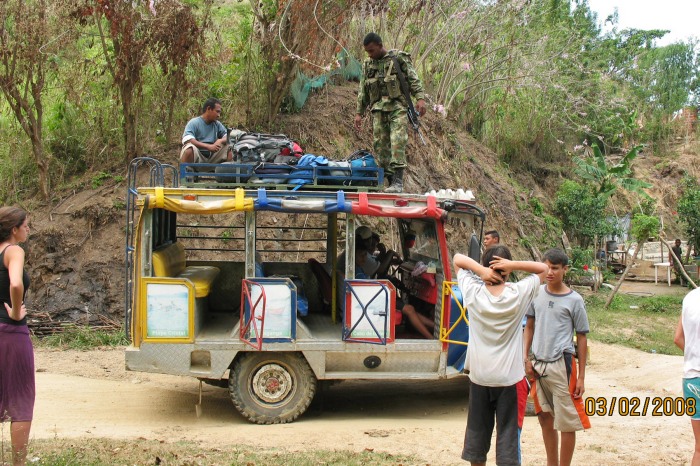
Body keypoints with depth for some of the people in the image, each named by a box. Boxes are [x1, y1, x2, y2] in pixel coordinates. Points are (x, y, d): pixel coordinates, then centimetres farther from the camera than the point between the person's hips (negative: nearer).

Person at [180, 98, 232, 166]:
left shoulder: (217, 124, 11)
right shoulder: (194, 122, -5)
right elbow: (186, 140, -20)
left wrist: (220, 141, -16)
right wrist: (208, 146, -25)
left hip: (212, 158, 5)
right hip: (197, 158, -5)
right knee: (190, 149, -34)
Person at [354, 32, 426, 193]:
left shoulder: (399, 59, 2)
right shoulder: (367, 65, 16)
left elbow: (413, 80, -2)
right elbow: (363, 92, 20)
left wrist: (420, 98, -17)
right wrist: (359, 113, 16)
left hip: (398, 108, -5)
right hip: (378, 110, 5)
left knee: (397, 141, -19)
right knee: (381, 145, -1)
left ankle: (398, 182, -23)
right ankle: (391, 180, 4)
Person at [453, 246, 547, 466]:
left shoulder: (473, 293, -9)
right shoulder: (518, 294, -12)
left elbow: (457, 259, 3)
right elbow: (543, 268, 1)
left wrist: (480, 269, -16)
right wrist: (514, 265, -15)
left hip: (479, 377, 2)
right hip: (510, 379, -2)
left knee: (477, 433, 16)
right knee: (508, 435, 4)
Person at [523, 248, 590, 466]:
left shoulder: (574, 300, -6)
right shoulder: (536, 293, 4)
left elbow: (582, 338, -3)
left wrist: (581, 377, -5)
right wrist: (527, 359, 3)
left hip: (562, 365, -4)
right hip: (538, 364, 5)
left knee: (567, 423, 1)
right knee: (545, 418, 16)